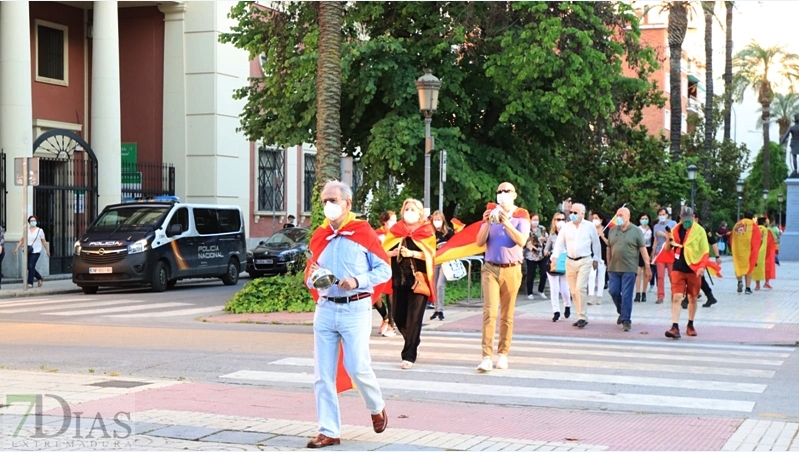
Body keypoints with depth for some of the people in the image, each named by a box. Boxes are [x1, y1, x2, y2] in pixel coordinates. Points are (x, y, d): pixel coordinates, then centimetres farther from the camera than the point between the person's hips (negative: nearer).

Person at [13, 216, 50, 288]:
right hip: (28, 252, 4)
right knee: (29, 267, 5)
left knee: (31, 266, -14)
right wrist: (17, 248, 4)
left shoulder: (40, 230, 1)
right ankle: (40, 278, 27)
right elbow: (22, 240, 11)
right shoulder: (27, 230, 9)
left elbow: (44, 241, 5)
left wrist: (47, 251, 6)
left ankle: (30, 283, -7)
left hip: (36, 251, -4)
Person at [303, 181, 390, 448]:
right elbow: (310, 276, 19)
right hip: (325, 308, 5)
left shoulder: (363, 232, -2)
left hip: (355, 309, -4)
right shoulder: (319, 236, 11)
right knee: (323, 375, 1)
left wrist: (357, 281, -17)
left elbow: (385, 270, -2)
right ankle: (329, 431, 9)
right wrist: (313, 278, -5)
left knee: (357, 367, -10)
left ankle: (377, 408, 21)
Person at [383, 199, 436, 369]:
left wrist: (411, 253, -20)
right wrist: (394, 253, -12)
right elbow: (384, 252, 8)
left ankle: (409, 355, -2)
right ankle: (414, 343, 33)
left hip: (418, 278, -4)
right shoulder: (395, 230, 10)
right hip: (399, 279, 4)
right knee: (398, 316, 6)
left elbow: (430, 254, -8)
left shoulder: (426, 231, 1)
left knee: (413, 318, -8)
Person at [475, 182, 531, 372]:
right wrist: (487, 223, -13)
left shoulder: (521, 215, 3)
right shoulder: (491, 213, 9)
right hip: (490, 269, 1)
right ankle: (487, 357, -16)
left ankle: (503, 354, 15)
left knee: (507, 315, 6)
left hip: (511, 270, 0)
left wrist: (506, 223, -23)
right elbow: (479, 242, 2)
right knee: (489, 312, -11)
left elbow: (521, 241, -13)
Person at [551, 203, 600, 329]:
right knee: (574, 291, 7)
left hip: (585, 261, -4)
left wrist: (596, 259, 7)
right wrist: (555, 258, -7)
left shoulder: (589, 226, -3)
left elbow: (596, 244, 6)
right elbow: (559, 243, 5)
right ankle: (582, 316, 16)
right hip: (570, 261, 4)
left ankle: (583, 317, -10)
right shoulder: (566, 227, 4)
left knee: (580, 289, -17)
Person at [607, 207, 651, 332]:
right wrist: (609, 264, 14)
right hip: (614, 268, 4)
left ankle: (626, 320, 1)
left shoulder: (636, 231, -1)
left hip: (629, 269, -4)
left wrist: (647, 267, -7)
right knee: (614, 292, 4)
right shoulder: (612, 231, 11)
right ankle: (622, 312, 28)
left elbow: (643, 250, -3)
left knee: (626, 295, -5)